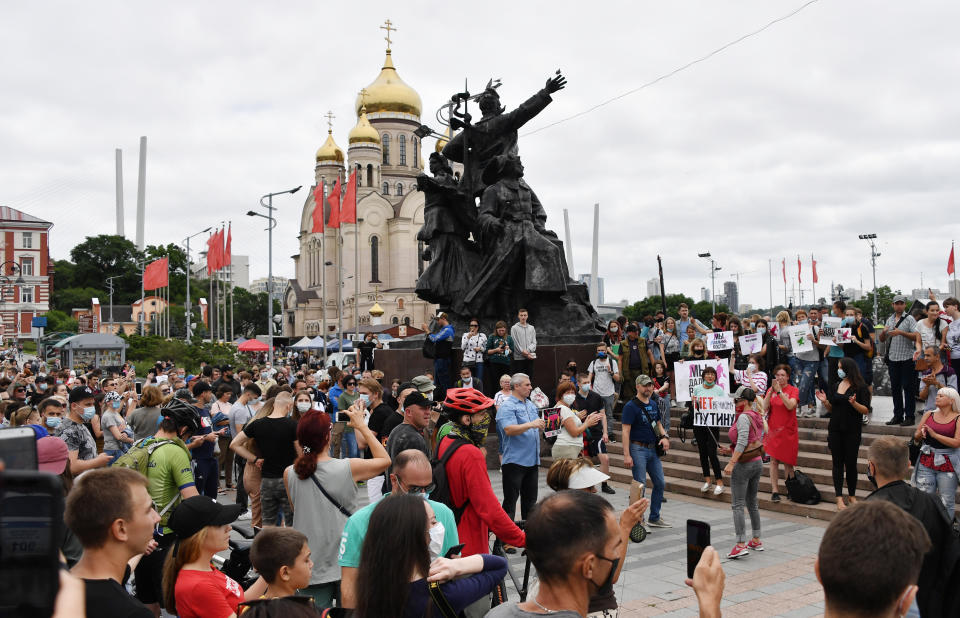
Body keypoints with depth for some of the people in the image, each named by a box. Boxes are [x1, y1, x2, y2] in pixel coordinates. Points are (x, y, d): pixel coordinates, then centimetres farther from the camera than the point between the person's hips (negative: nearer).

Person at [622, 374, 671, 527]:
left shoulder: (654, 405, 12)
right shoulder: (631, 406, -11)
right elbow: (626, 431, -15)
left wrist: (664, 436, 2)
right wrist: (626, 455, -21)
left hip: (653, 449, 8)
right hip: (638, 449, -8)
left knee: (660, 483, 11)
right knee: (640, 485, -6)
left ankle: (654, 517, 25)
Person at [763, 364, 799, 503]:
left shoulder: (793, 390, -2)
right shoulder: (771, 389, 6)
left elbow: (790, 406, -19)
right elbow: (765, 408, -5)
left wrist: (779, 391, -22)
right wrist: (771, 391, -15)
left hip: (788, 431, -2)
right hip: (773, 429, 2)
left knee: (788, 462, 4)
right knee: (773, 461, -1)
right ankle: (775, 491, 2)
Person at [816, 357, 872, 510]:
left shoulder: (861, 387, -7)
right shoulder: (837, 386, 9)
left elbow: (866, 411, -11)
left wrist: (854, 403, -27)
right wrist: (825, 401, -3)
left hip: (852, 431, -4)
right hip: (835, 429, 4)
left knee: (851, 463, 4)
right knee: (837, 463, 3)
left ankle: (852, 495, 20)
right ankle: (839, 498, 5)